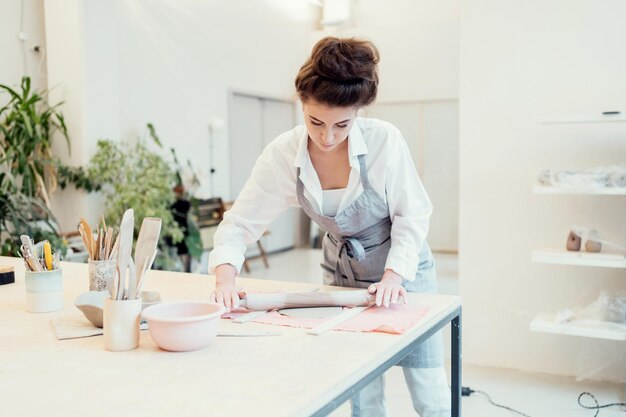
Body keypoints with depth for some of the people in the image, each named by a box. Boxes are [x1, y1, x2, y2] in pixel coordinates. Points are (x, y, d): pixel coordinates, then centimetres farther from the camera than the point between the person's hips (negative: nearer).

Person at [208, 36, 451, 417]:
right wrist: (226, 278, -28)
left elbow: (412, 216, -15)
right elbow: (240, 223, -13)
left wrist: (393, 275, -26)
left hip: (404, 268, -2)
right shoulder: (283, 154, -18)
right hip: (342, 272, 2)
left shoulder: (384, 140, -24)